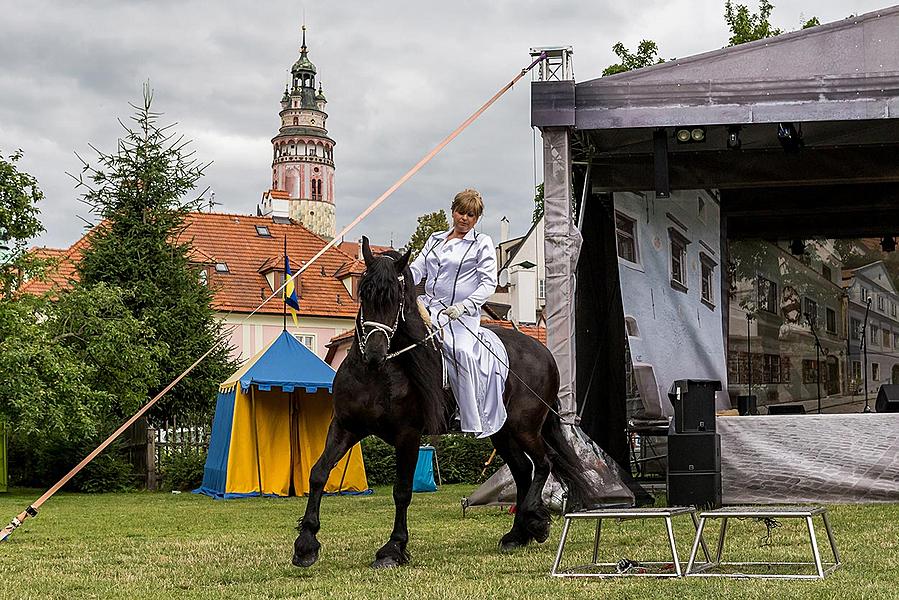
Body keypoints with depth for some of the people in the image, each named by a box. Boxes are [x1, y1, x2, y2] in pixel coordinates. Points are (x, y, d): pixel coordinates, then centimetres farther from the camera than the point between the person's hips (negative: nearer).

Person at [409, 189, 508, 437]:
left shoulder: (482, 243, 5)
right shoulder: (435, 240, 20)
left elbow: (488, 283, -4)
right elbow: (417, 270, 14)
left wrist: (464, 306, -20)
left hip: (460, 315, -5)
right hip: (429, 306, 5)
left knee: (462, 351, -31)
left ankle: (475, 422, -25)